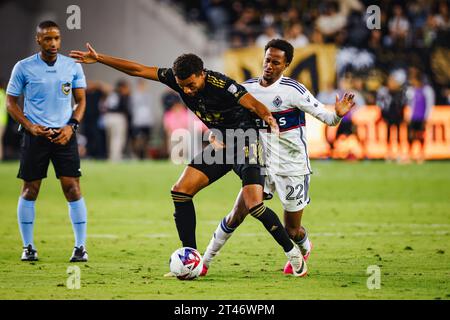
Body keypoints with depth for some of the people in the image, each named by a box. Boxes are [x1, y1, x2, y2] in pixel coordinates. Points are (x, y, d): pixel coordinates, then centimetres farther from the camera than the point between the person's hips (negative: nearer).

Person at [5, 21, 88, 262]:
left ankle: (80, 247, 1)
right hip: (35, 134, -1)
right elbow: (11, 102, 3)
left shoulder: (72, 67, 4)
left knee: (72, 188, -6)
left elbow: (81, 100, 9)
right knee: (29, 190, 1)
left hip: (64, 135, 1)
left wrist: (71, 126, -8)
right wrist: (30, 126, -11)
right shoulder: (23, 68, -1)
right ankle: (28, 247, 12)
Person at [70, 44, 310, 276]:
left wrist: (270, 121, -50)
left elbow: (255, 105, -29)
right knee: (180, 191, -3)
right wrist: (99, 59, -3)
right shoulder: (176, 78, -8)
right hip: (221, 144, 7)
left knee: (254, 205, -20)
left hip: (246, 142, -7)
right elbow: (138, 70, -2)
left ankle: (292, 251, 1)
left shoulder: (221, 85, -27)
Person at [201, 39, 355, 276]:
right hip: (263, 165, 3)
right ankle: (205, 262, 5)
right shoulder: (248, 88, -2)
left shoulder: (293, 90, -16)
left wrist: (338, 114, -37)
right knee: (237, 215, -8)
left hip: (293, 169, -3)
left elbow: (325, 117, -15)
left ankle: (304, 250, 42)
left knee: (291, 231, 7)